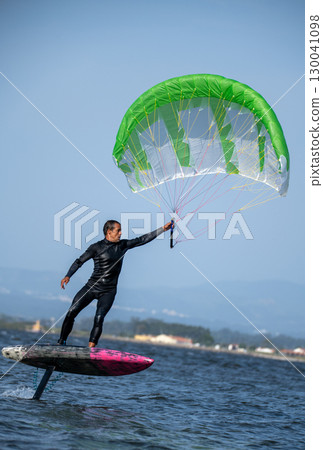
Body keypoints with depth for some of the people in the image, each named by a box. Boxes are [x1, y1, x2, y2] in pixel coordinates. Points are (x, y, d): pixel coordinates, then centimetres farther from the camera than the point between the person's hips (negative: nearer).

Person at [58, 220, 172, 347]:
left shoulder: (122, 245, 9)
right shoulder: (97, 247, -3)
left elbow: (142, 240, 12)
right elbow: (79, 261, -2)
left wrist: (162, 229, 10)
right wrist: (68, 276, -16)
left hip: (109, 291, 2)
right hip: (92, 287, -2)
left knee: (99, 319, -17)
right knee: (71, 312, -12)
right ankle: (61, 342, 2)